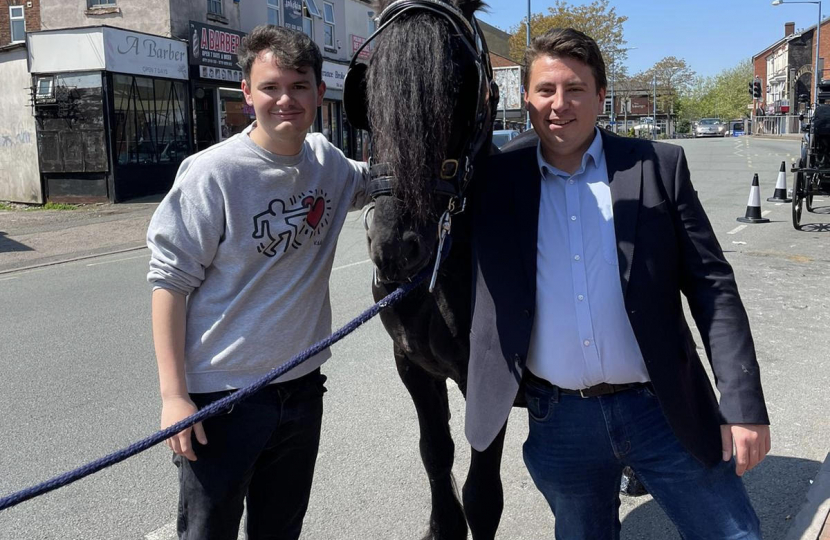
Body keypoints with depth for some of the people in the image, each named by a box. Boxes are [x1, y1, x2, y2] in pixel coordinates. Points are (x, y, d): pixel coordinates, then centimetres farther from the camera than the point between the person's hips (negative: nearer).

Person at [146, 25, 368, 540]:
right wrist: (173, 394, -16)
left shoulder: (328, 162, 1)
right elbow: (170, 282, -14)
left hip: (302, 387, 6)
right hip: (221, 396, -5)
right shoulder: (213, 173, -17)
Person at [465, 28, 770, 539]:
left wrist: (745, 406, -8)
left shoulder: (660, 166, -2)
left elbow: (712, 286, -3)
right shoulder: (499, 180, 2)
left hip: (664, 409, -1)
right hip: (558, 421, 1)